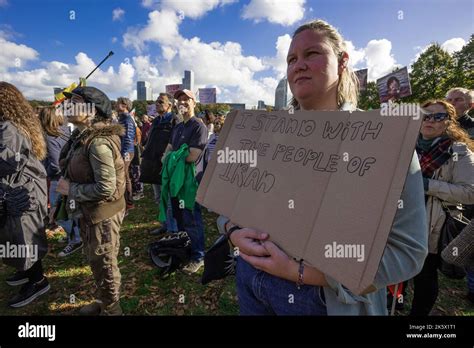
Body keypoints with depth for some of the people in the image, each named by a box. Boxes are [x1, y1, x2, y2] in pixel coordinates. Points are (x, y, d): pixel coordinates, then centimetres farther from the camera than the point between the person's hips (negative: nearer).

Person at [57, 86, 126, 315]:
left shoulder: (98, 142, -25)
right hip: (90, 212, 10)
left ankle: (111, 309, 33)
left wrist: (71, 189, -18)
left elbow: (106, 188, -29)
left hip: (102, 215, -10)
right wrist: (68, 184, 3)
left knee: (104, 264, 10)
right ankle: (103, 301, 47)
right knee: (95, 260, 25)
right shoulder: (86, 137, 6)